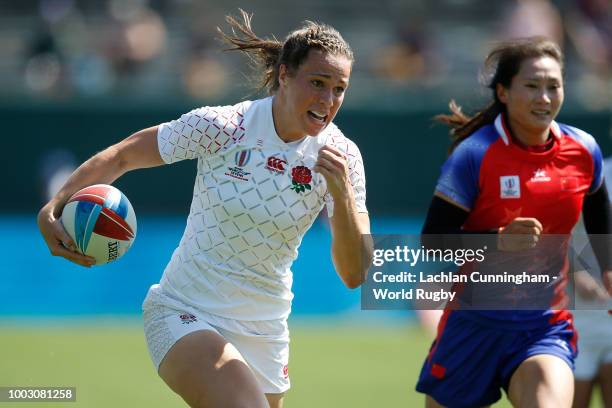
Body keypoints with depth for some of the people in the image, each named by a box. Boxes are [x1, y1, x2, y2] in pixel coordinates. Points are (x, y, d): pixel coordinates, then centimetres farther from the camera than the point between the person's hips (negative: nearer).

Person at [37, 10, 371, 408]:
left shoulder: (341, 155, -8)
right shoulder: (220, 126, -14)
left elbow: (354, 274, -11)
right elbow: (121, 156, -1)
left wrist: (342, 196, -27)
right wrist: (54, 208, -16)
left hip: (263, 330, 4)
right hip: (185, 316, -4)